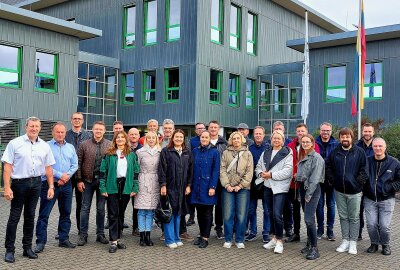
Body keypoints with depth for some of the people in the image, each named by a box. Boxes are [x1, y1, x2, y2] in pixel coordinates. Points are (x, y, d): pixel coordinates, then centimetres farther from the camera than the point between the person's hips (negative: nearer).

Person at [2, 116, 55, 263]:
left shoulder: (44, 146, 7)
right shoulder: (15, 143, -4)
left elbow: (48, 168, 11)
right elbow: (7, 166, -7)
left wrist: (51, 186, 6)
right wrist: (7, 187, -13)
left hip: (36, 183, 4)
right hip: (19, 183, -3)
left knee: (30, 216, 11)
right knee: (14, 216, 2)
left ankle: (27, 247, 21)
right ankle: (9, 250, 11)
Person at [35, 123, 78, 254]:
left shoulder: (70, 147, 12)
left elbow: (75, 165, 8)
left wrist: (67, 175, -9)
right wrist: (60, 175, -14)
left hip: (66, 184, 5)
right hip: (49, 184, -5)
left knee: (66, 213, 10)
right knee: (44, 214, -2)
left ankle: (64, 239, 21)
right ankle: (40, 242, 5)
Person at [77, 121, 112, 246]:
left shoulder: (110, 145, 1)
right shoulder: (84, 145, 1)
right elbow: (79, 163, 0)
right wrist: (79, 180, -5)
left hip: (103, 180, 0)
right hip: (88, 180, 0)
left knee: (101, 208, 9)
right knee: (85, 208, 5)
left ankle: (100, 234, 20)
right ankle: (83, 235, 13)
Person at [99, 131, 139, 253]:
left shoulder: (132, 155, 8)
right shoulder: (109, 154, 1)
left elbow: (136, 172, 9)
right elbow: (103, 171, 0)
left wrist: (134, 188, 2)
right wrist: (103, 188, -6)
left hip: (126, 187, 2)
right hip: (112, 187, -2)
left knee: (121, 214, 11)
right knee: (113, 214, -3)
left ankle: (118, 238, 21)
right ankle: (113, 241, 1)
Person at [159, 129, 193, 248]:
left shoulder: (187, 153, 10)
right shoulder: (166, 151, -2)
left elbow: (190, 169, 10)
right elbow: (162, 168, -6)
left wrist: (188, 185, 4)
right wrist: (163, 185, -11)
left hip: (182, 188, 4)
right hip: (169, 187, -4)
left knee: (178, 213, 11)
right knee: (169, 213, -1)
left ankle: (176, 238, 20)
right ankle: (170, 239, 7)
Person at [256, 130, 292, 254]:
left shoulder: (287, 153, -6)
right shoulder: (265, 153, 14)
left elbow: (288, 171, -16)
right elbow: (258, 166, 16)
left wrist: (271, 174, -18)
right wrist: (261, 173, -6)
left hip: (280, 188, -6)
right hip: (267, 187, 6)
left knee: (277, 214, -12)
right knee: (271, 214, 13)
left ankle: (279, 241, 2)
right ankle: (274, 238, 25)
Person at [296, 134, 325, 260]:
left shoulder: (317, 158, -9)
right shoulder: (302, 157, 15)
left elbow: (315, 178, -15)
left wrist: (309, 194, -18)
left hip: (312, 189, -8)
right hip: (302, 187, 8)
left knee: (309, 219, -14)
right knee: (308, 218, 13)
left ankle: (314, 249, -7)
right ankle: (309, 244, 22)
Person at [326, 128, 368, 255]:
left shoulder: (359, 152, -3)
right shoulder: (335, 152, 5)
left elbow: (364, 169, -3)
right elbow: (328, 167, 14)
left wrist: (359, 182, -8)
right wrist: (332, 180, 5)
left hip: (355, 191, -3)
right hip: (339, 191, 3)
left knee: (354, 217, 5)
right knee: (343, 217, 11)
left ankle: (353, 242, 14)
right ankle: (345, 241, 20)